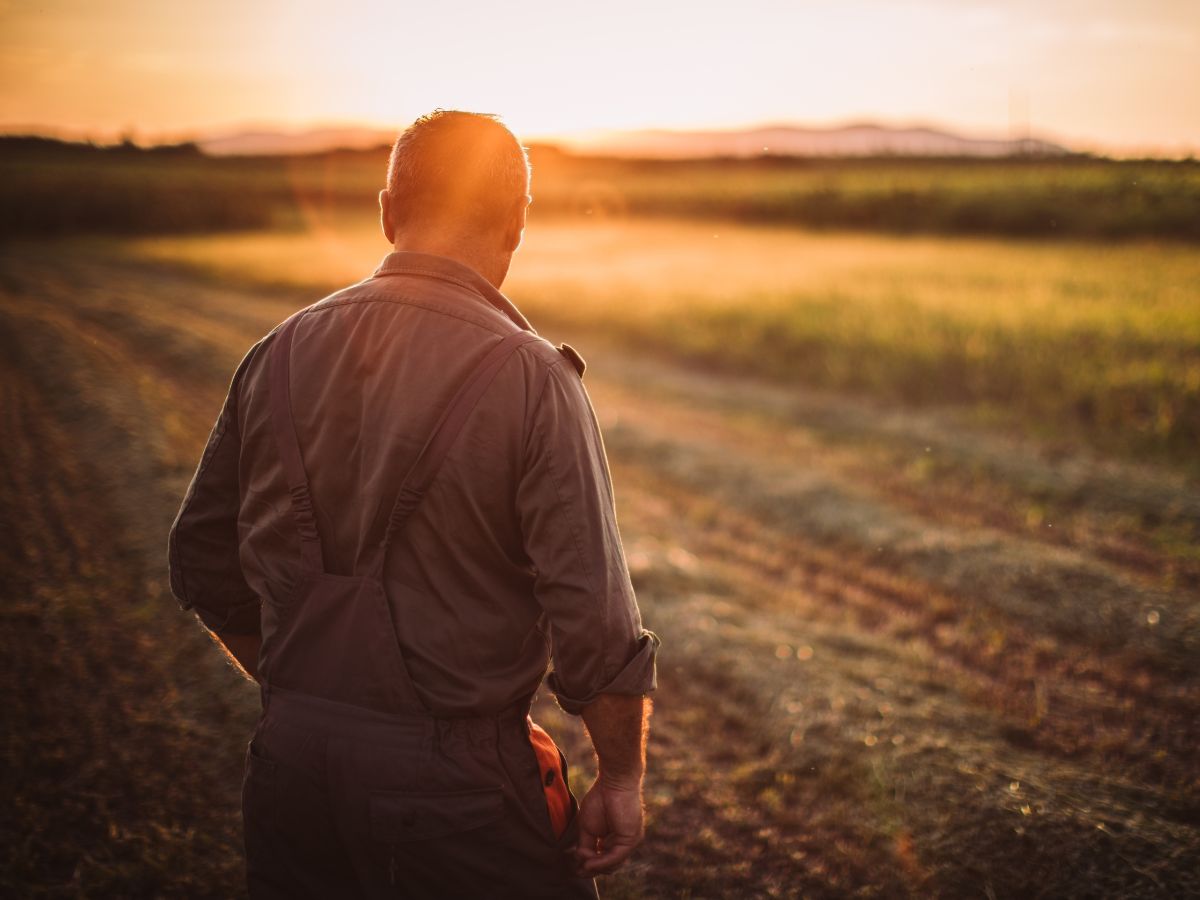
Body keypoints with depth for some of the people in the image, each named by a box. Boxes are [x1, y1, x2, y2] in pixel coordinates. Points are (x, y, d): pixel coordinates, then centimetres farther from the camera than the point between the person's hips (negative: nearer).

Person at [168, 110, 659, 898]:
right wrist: (623, 778, -3)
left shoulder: (280, 355, 0)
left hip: (292, 756, 5)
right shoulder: (528, 378, -16)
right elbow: (594, 620, -18)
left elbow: (205, 567, 9)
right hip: (452, 775, -4)